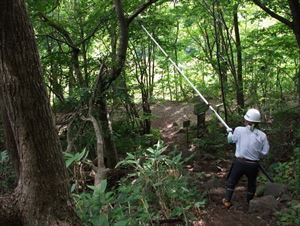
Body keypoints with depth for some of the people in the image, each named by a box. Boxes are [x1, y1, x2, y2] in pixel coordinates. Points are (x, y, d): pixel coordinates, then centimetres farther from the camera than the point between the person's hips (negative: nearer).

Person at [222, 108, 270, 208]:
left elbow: (231, 140, 7)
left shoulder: (239, 130, -11)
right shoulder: (262, 135, -9)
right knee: (251, 184, 25)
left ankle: (227, 201, 26)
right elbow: (264, 152, -6)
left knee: (231, 181, 20)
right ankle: (249, 203, 39)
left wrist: (229, 132, 27)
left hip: (240, 162, -1)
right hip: (253, 165, 1)